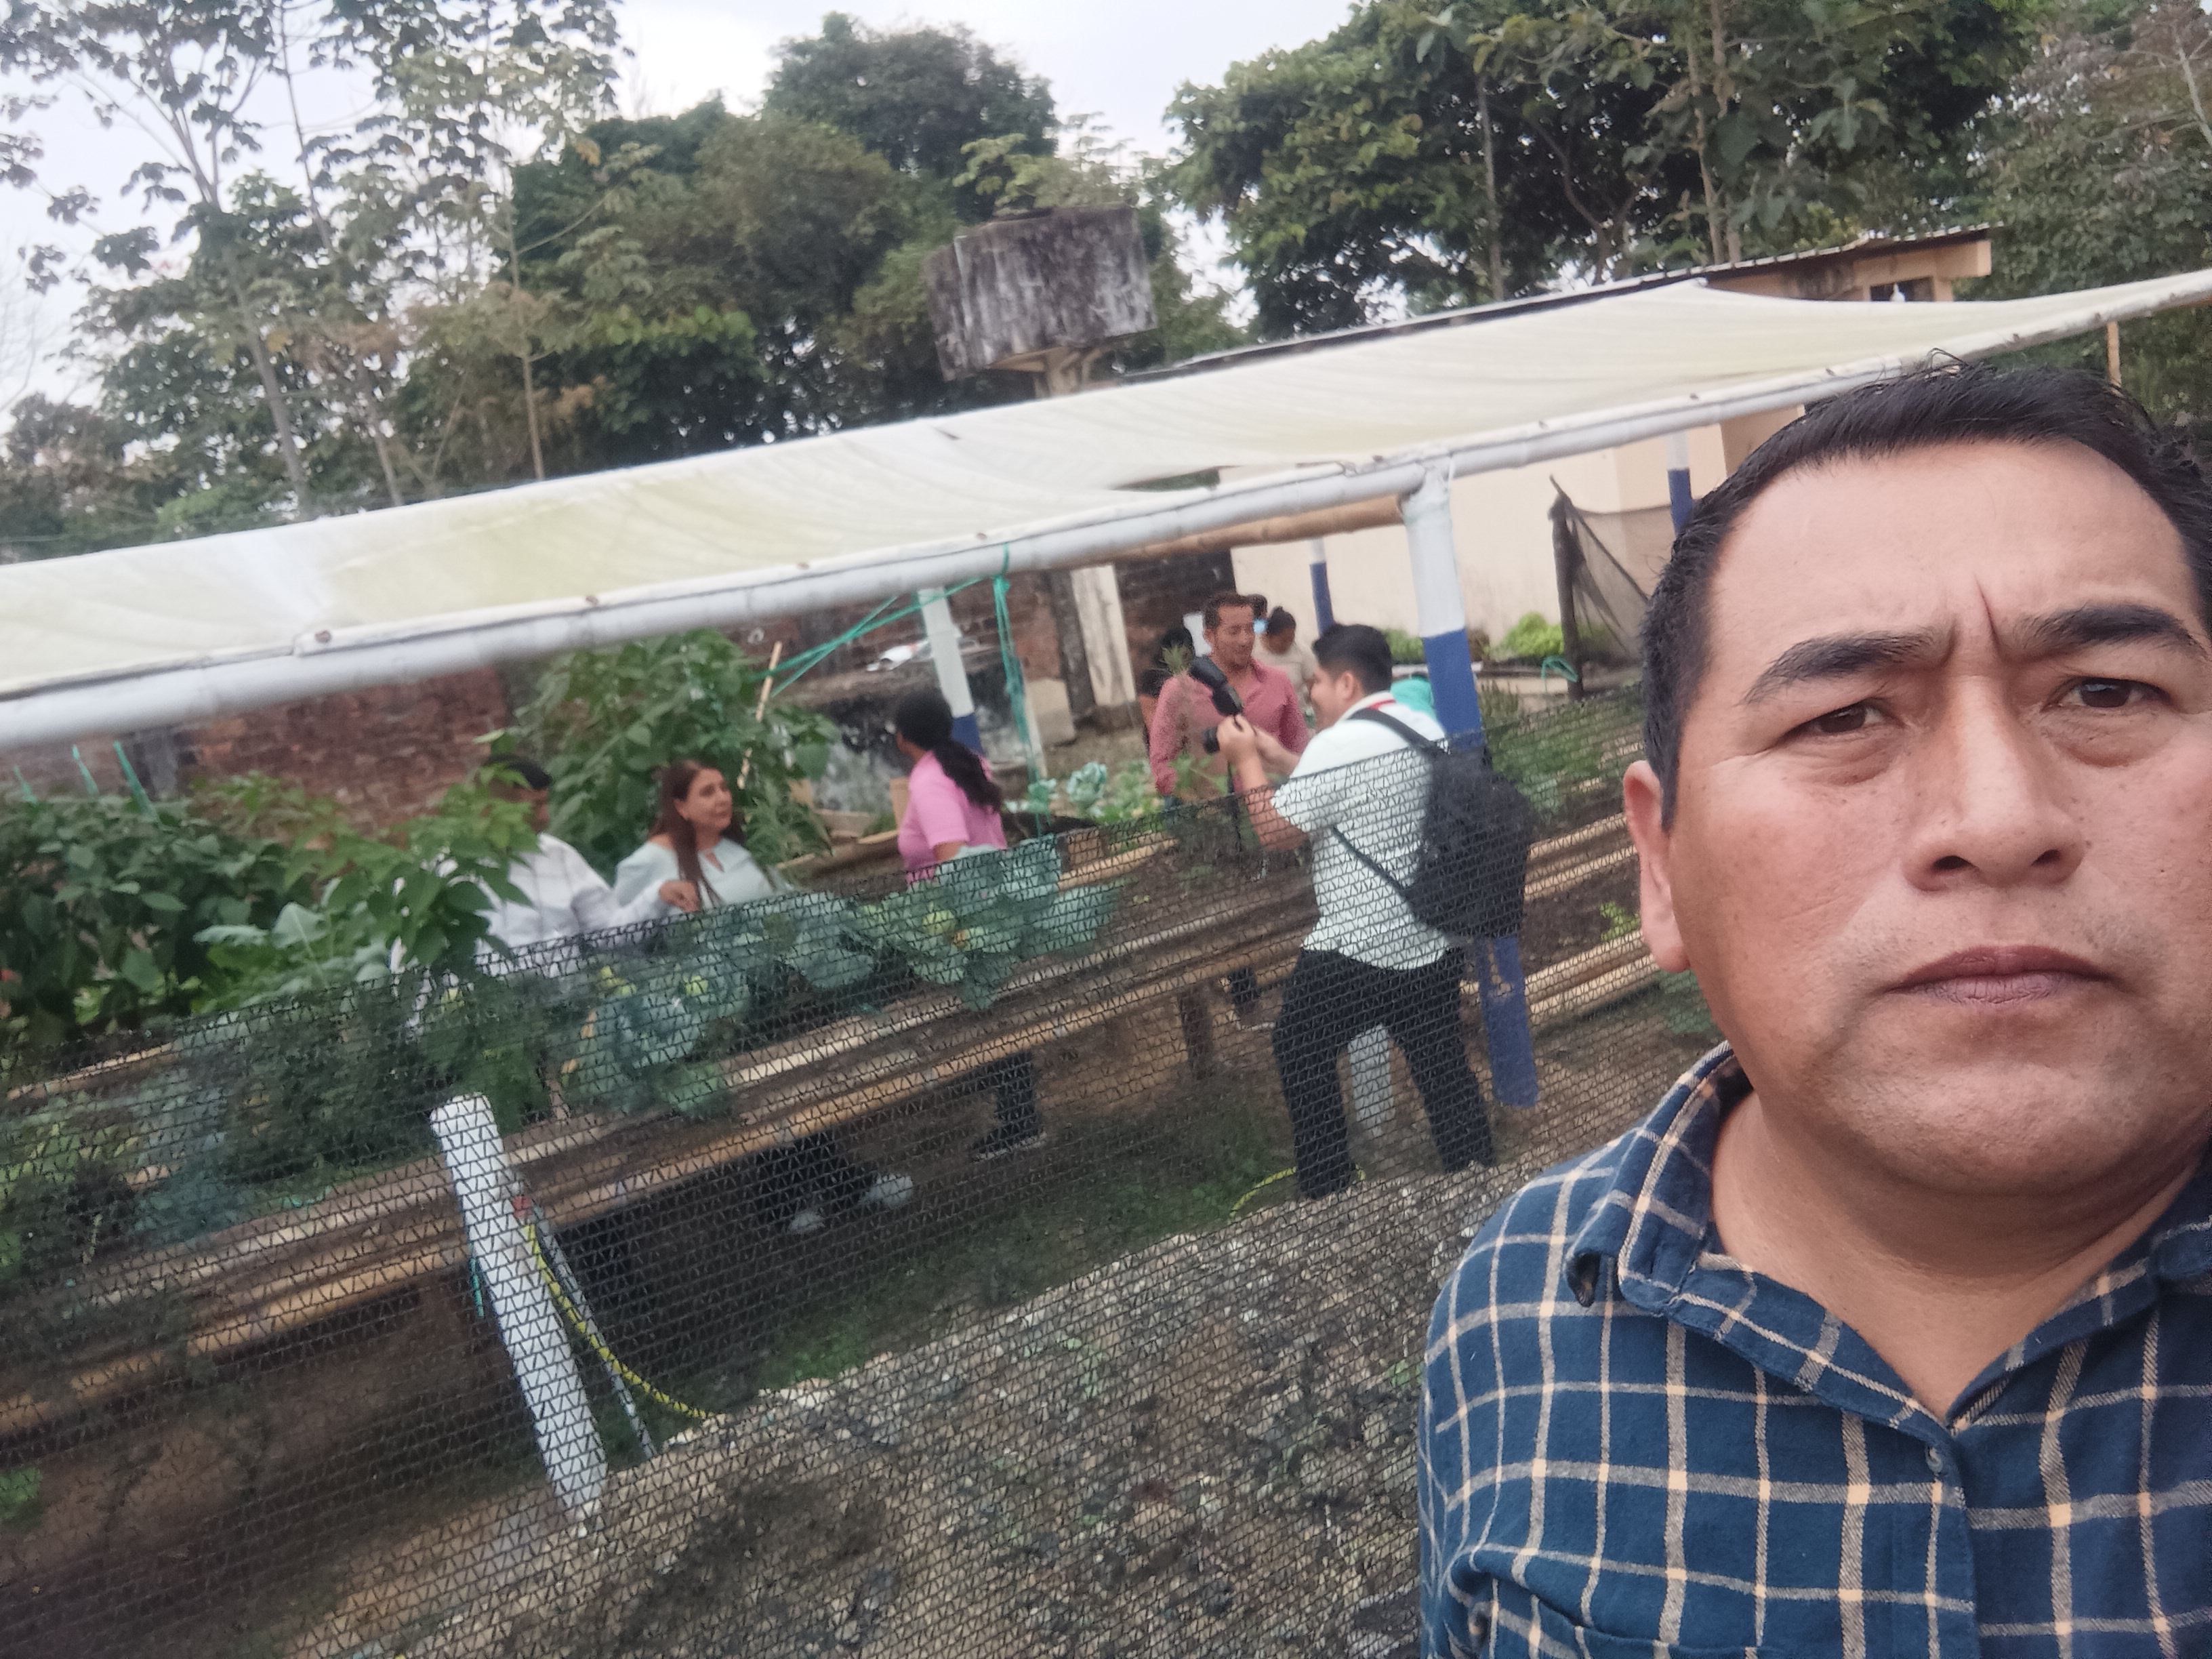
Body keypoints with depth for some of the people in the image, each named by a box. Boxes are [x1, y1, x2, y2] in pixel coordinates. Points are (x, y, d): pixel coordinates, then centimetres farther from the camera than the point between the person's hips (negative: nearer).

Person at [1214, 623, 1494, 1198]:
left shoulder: (1336, 746, -18)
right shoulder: (1427, 730, 8)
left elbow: (1275, 829, -10)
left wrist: (1247, 760, 2)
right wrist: (1280, 756, 17)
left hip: (1355, 951, -7)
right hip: (1434, 942, 7)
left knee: (1300, 1051, 12)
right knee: (1444, 1066, 16)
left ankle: (1326, 1192, 17)